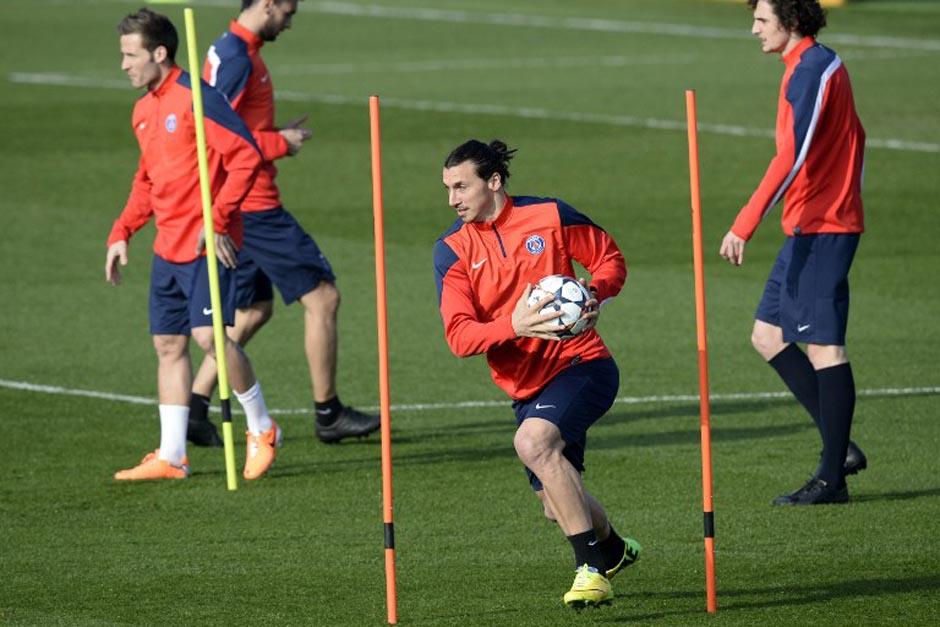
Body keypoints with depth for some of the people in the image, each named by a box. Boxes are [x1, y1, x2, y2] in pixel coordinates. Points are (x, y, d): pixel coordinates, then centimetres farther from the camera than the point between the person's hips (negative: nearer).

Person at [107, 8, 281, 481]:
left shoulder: (195, 97, -13)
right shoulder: (143, 110, 14)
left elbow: (246, 157, -17)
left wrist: (217, 220, -20)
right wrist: (122, 233, 14)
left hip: (207, 245, -9)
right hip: (168, 248, 9)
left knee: (208, 334, -16)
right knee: (168, 344, 6)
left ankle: (261, 428, 3)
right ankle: (171, 456, 10)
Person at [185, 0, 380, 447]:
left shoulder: (229, 51, 15)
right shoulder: (237, 58, -16)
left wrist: (278, 137, 11)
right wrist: (280, 143, -13)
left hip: (239, 209, 10)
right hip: (253, 206, -10)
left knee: (254, 310, 15)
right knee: (322, 296, -3)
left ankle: (195, 407, 10)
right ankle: (328, 414, 4)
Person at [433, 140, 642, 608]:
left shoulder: (549, 216, -6)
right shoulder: (451, 251, -2)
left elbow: (610, 259, 8)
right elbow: (459, 336, -13)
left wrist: (594, 294, -14)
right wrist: (514, 326, -32)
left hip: (580, 361, -5)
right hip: (526, 387, 5)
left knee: (533, 442, -32)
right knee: (558, 507, 10)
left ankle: (593, 567, -26)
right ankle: (612, 548, 45)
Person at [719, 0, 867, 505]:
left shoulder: (810, 70, -16)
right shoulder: (823, 64, 15)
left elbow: (793, 155, -25)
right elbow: (854, 137, 25)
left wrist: (744, 226, -29)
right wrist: (846, 200, 29)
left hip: (820, 230, -11)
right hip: (809, 229, 11)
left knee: (824, 346, -7)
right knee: (768, 335, 11)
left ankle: (832, 478, -4)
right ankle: (839, 448, 10)